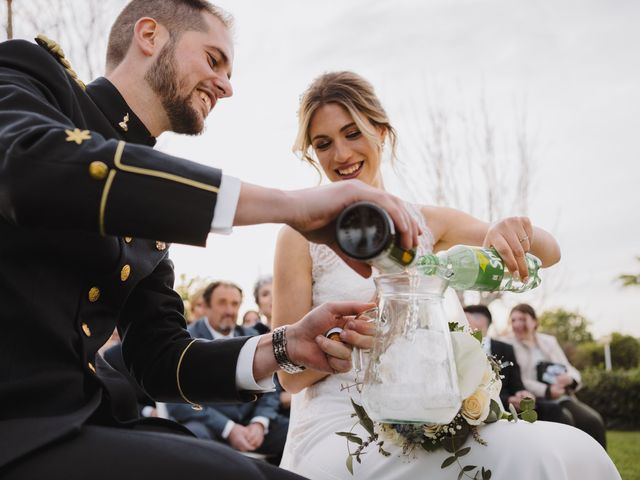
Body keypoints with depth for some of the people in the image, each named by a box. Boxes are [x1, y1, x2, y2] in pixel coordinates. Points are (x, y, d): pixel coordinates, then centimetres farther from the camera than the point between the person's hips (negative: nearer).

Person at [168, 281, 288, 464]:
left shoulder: (252, 337, 12)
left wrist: (259, 423, -11)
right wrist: (228, 428, -21)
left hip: (250, 421, 6)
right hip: (205, 423, -5)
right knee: (194, 435, -39)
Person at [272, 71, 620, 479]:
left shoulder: (426, 223, 9)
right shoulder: (302, 237, -2)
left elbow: (548, 253, 4)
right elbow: (292, 373, -4)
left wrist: (516, 230, -19)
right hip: (339, 432, -5)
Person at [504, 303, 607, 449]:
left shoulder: (549, 341, 19)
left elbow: (570, 370, 15)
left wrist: (570, 378, -10)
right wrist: (547, 391, -20)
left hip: (562, 398, 5)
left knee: (593, 421, -21)